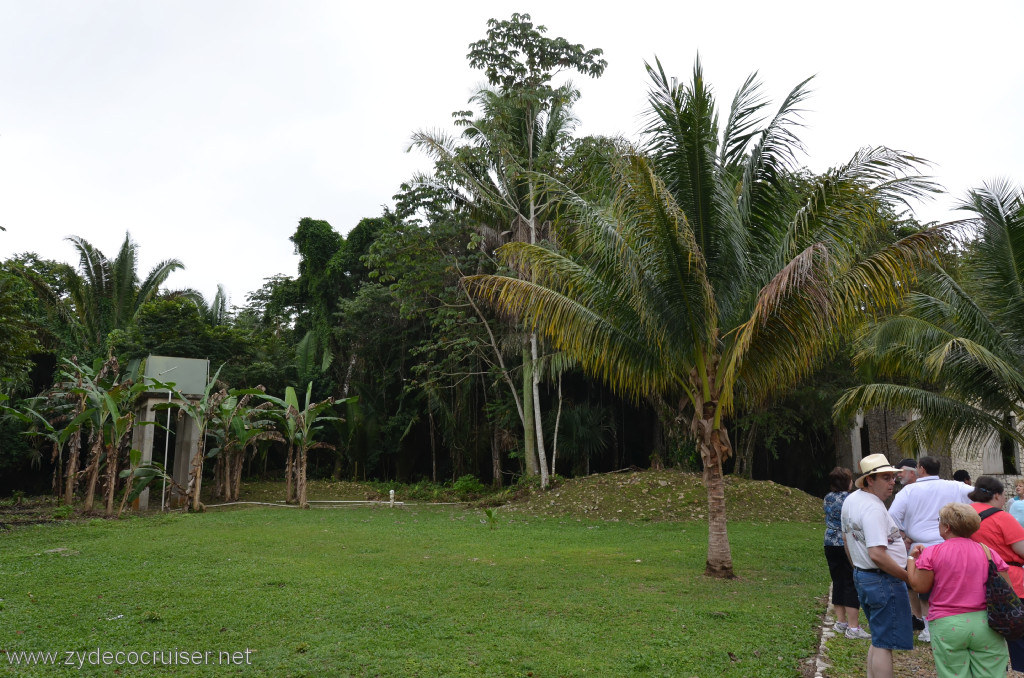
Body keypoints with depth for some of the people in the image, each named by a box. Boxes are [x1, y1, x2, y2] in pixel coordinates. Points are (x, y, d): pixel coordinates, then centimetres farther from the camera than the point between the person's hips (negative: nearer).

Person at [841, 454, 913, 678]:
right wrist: (909, 577, -18)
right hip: (883, 581, -10)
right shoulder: (873, 508, -22)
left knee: (879, 639, 21)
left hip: (861, 575, 10)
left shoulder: (851, 500, 10)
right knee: (884, 644, -2)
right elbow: (877, 554, -28)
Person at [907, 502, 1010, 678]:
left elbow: (920, 587, -3)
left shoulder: (932, 553, -6)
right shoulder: (989, 552, 3)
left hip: (947, 626, -3)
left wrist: (912, 558, 9)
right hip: (985, 623, 3)